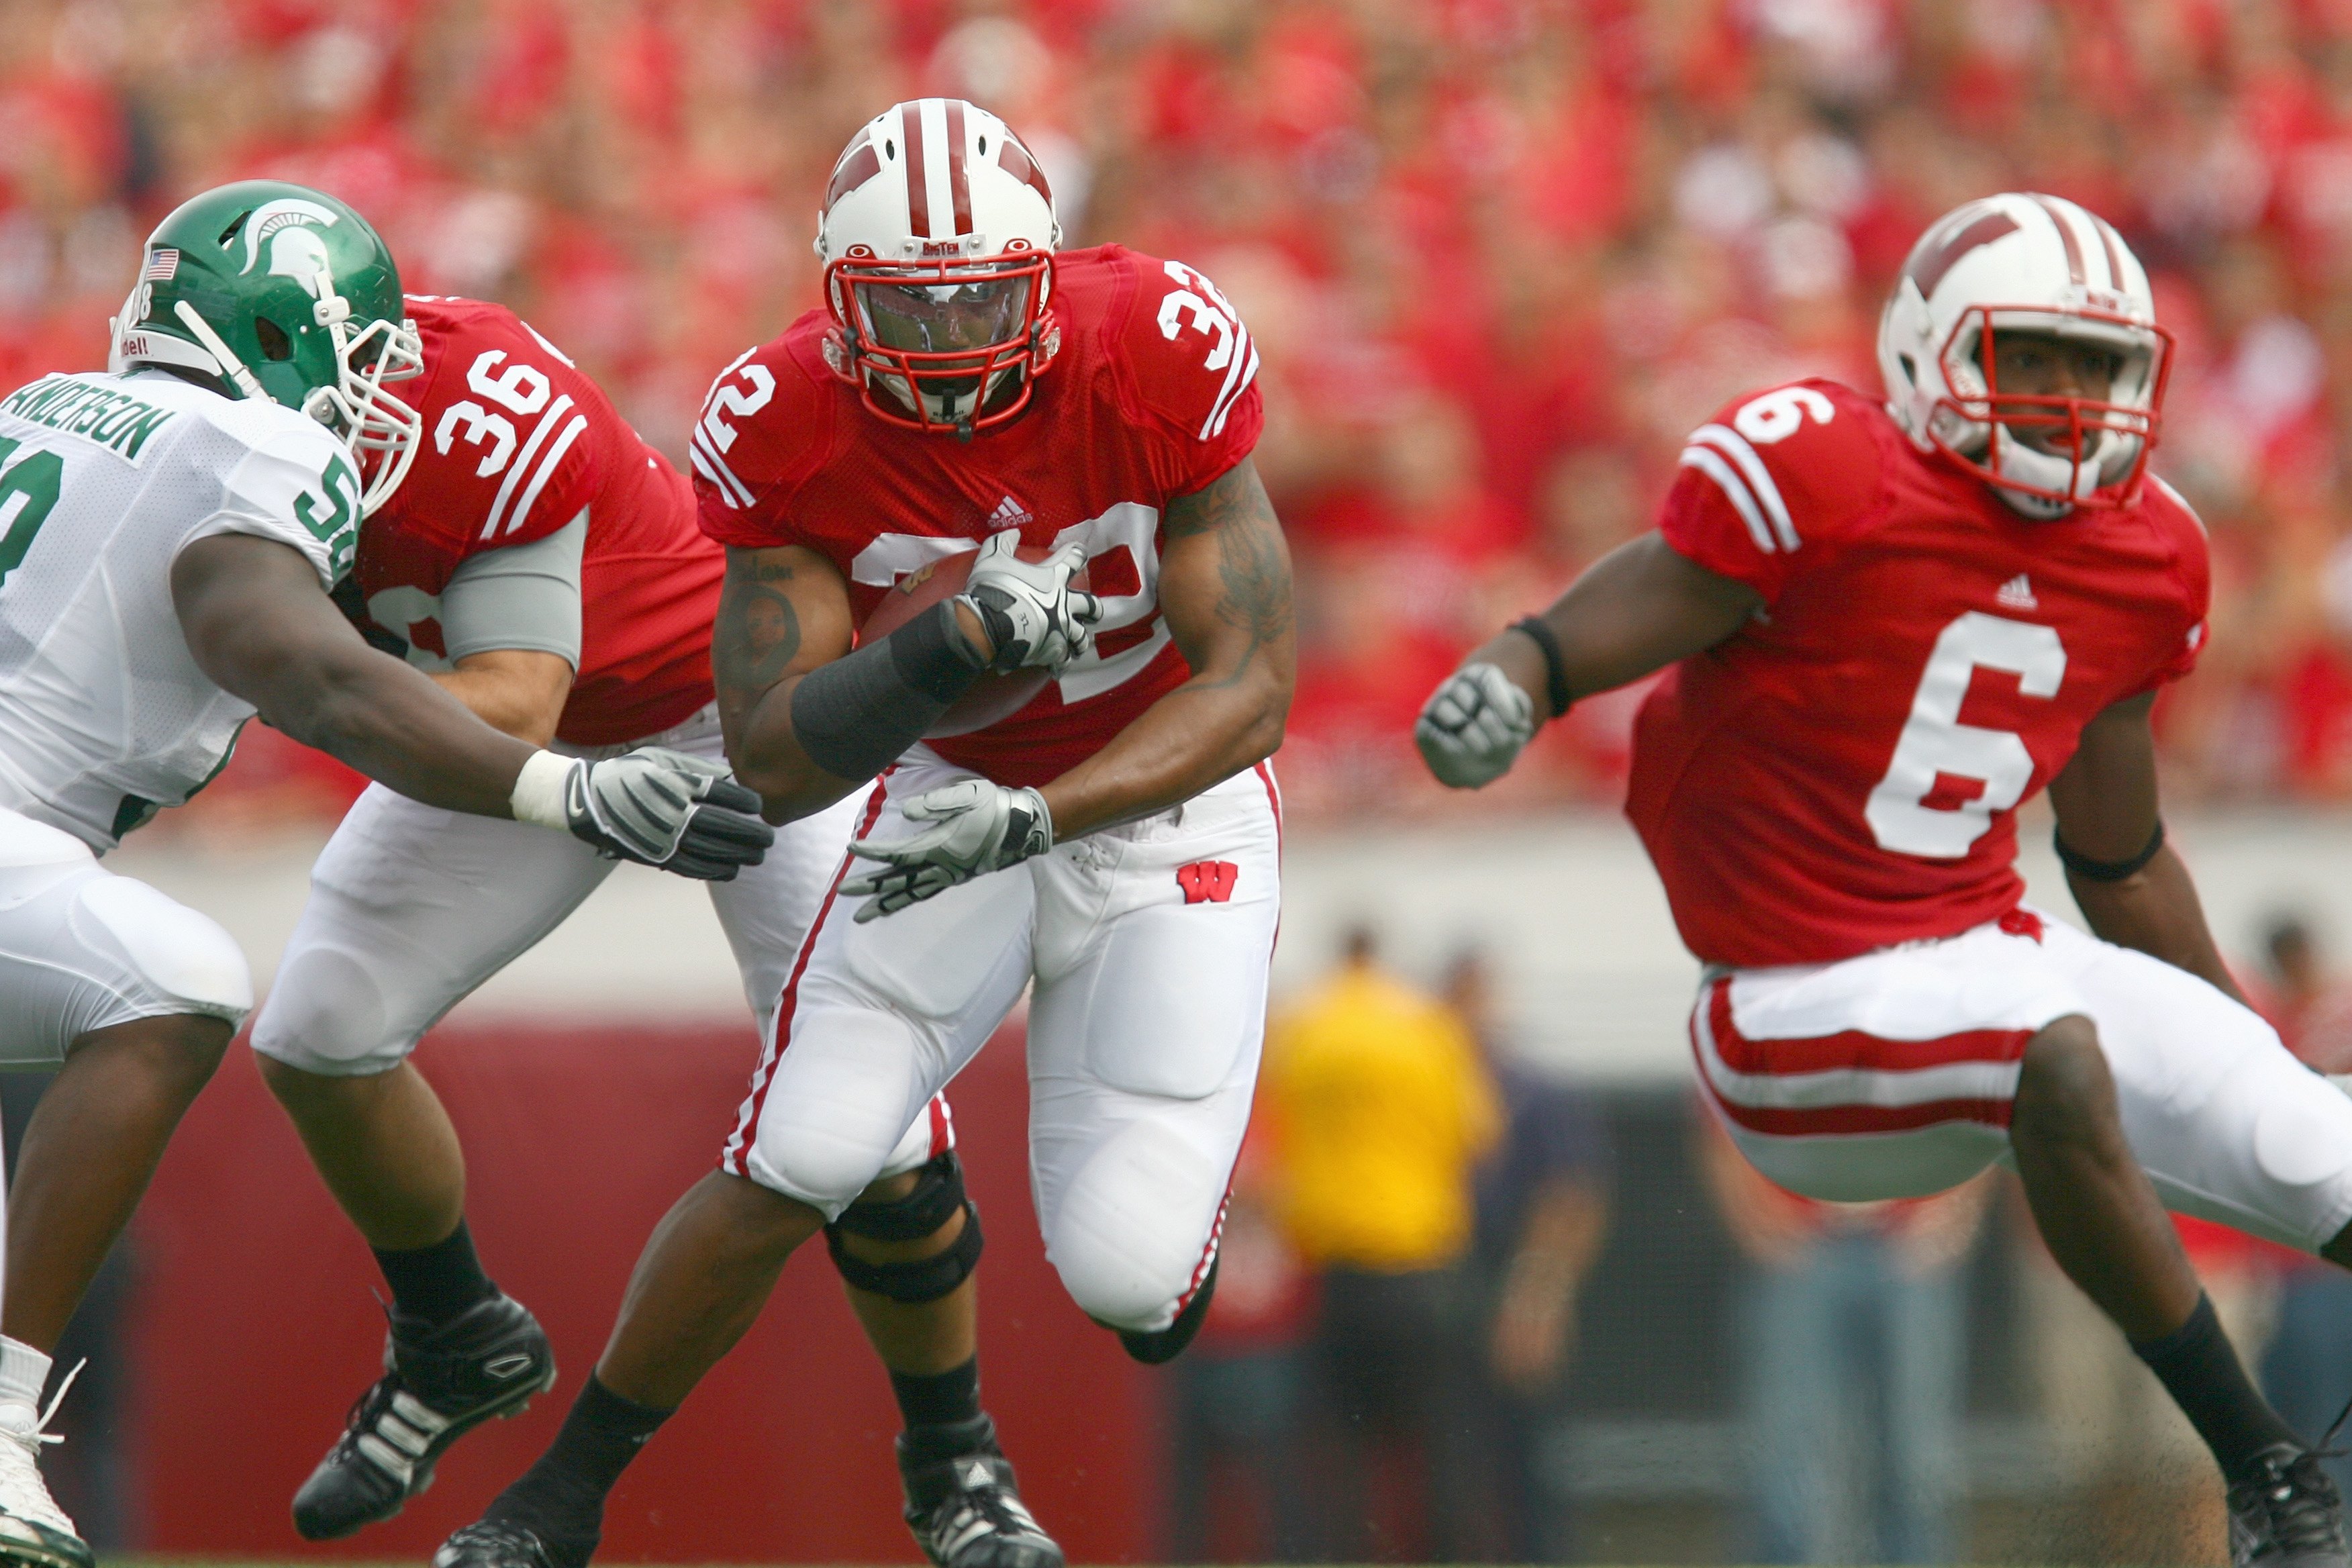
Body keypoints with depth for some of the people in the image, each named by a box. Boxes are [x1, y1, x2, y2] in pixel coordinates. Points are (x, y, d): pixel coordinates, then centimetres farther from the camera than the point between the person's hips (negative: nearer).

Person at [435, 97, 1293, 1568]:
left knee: (1126, 1269, -14)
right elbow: (773, 764, -20)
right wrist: (940, 656, -39)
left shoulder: (1165, 359, -26)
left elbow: (1251, 686, -22)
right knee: (793, 1168, -16)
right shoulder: (789, 427, -21)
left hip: (1169, 799, -1)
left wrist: (1034, 818, -34)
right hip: (955, 790, 1)